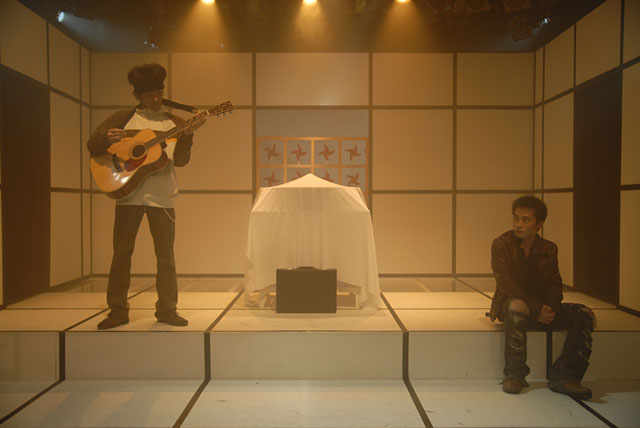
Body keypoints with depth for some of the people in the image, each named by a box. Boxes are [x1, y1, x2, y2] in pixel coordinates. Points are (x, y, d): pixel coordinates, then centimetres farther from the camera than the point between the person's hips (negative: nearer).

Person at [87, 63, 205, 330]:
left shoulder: (174, 123, 11)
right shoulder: (122, 119, 9)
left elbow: (180, 160, -1)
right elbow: (92, 146, 6)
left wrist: (187, 136, -17)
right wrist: (107, 139, -16)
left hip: (161, 195, 1)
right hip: (127, 192, 0)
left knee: (166, 254, 2)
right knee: (122, 252, 3)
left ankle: (167, 310, 13)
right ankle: (118, 311, 14)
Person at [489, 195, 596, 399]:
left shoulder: (549, 249, 8)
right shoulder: (501, 244, -6)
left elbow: (555, 285, 5)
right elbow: (506, 284, -14)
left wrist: (550, 309, -16)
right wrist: (535, 309, -23)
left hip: (542, 308, 5)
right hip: (509, 303, -5)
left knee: (585, 315, -17)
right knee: (518, 307, -40)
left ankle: (563, 377, -16)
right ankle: (514, 374, -25)